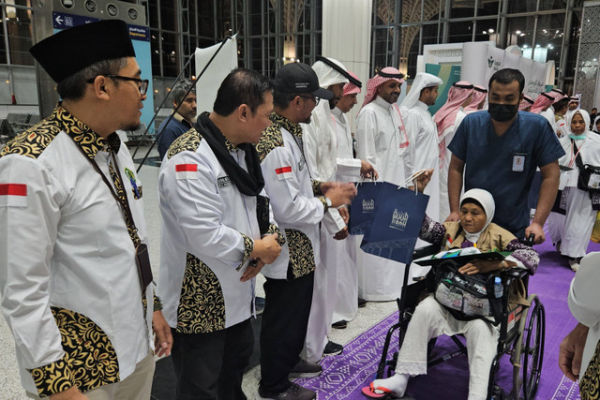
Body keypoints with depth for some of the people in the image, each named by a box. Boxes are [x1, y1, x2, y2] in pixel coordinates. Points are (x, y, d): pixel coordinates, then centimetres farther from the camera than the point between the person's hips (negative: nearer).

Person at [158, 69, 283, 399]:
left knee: (235, 366, 28)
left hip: (235, 292, 9)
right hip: (197, 303, -9)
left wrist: (270, 236, -11)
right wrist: (257, 249, -17)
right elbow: (205, 237, -31)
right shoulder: (189, 160, -25)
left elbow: (261, 202, 10)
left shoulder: (242, 150, 5)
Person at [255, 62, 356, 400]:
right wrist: (328, 202, -15)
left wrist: (318, 186, 3)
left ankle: (290, 359, 50)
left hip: (300, 247, 10)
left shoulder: (288, 131, 4)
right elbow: (287, 209, -29)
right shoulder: (275, 145, -28)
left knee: (298, 308, 27)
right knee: (283, 317, 10)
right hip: (287, 251, -10)